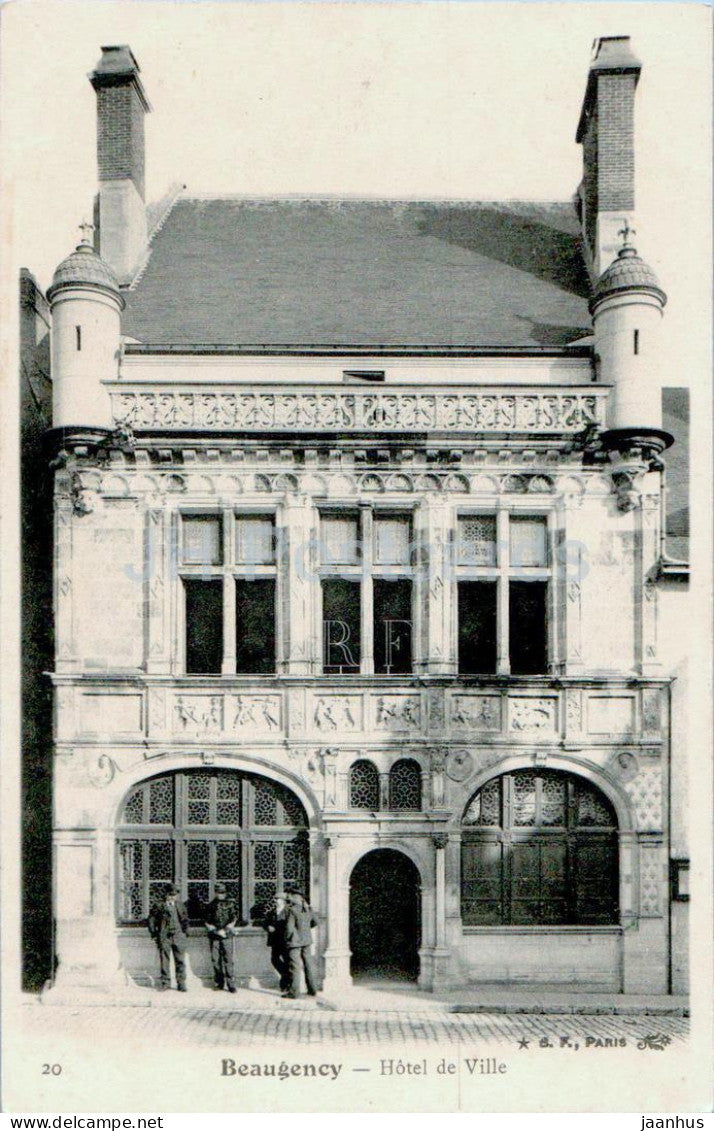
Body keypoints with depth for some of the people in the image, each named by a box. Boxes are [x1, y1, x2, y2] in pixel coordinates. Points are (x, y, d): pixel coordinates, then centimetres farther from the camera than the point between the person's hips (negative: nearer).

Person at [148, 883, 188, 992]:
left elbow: (185, 919, 21)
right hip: (164, 937, -2)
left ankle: (181, 983, 7)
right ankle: (166, 982, 13)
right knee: (164, 960, 2)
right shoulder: (159, 906, 2)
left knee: (180, 961, 0)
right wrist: (154, 934, 2)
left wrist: (184, 929, 9)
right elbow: (151, 920, 5)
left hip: (178, 936, 2)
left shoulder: (180, 906, 11)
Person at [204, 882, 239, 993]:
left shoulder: (229, 904, 6)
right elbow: (207, 922, 8)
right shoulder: (211, 906, 10)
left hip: (227, 936, -2)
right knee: (216, 960, 3)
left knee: (228, 960, -8)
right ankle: (219, 983, 13)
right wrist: (216, 931, -6)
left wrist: (225, 930, -9)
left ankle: (231, 984, -7)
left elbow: (234, 920, 1)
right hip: (214, 937, 2)